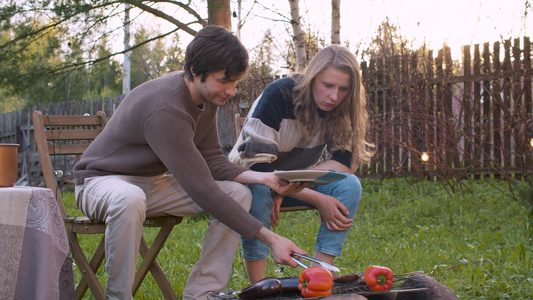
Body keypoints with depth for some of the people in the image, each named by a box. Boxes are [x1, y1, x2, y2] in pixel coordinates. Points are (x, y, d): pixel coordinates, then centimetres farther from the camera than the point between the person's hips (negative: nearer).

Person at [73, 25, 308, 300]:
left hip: (155, 180, 8)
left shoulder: (208, 95, -5)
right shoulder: (165, 109, -34)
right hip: (103, 180, -8)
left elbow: (211, 161, 1)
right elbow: (202, 190, -35)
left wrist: (263, 178, -17)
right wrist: (270, 238, -34)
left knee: (238, 193, -8)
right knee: (129, 200, -44)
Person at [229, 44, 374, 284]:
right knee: (256, 191, -39)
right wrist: (316, 198, -34)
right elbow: (257, 165, -30)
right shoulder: (278, 95, -26)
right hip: (249, 176, -4)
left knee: (349, 184, -23)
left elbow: (344, 160, -16)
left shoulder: (342, 110, -10)